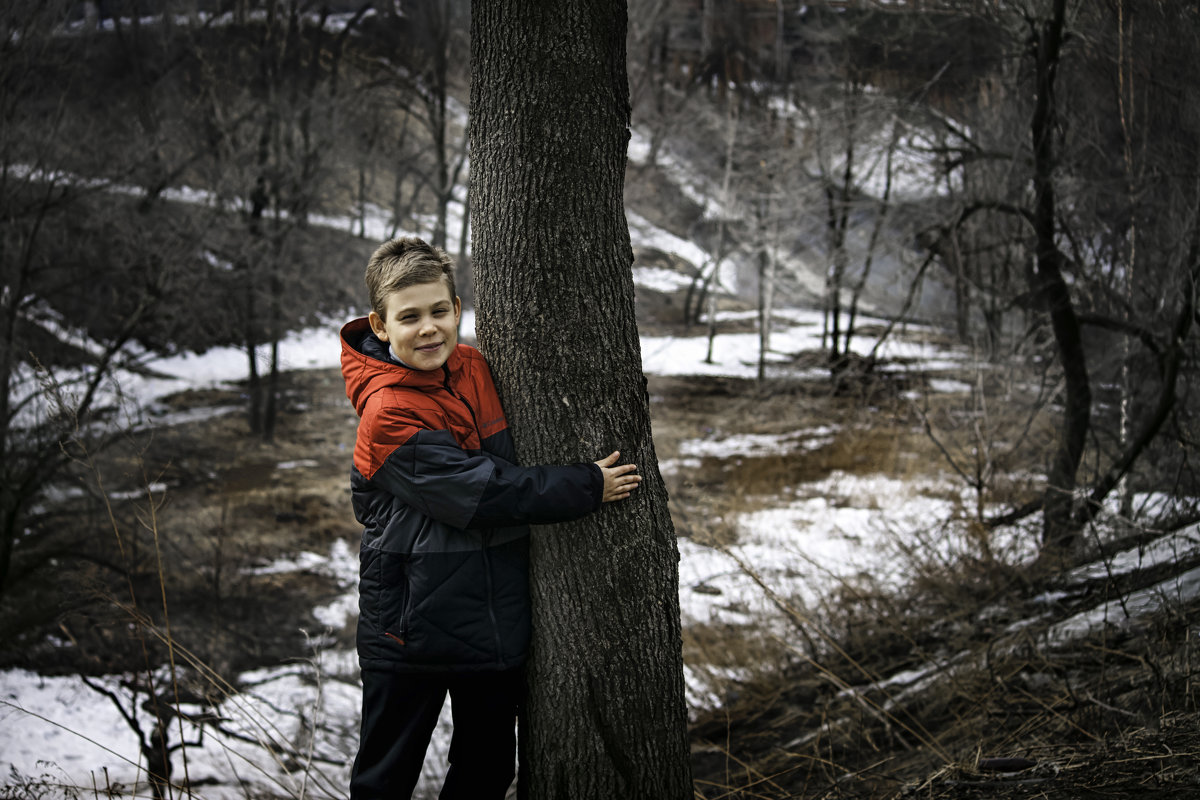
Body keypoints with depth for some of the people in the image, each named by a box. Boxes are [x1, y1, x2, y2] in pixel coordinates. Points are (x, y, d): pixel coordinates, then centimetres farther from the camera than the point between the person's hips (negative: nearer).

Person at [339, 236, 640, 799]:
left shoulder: (476, 370, 2)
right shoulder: (388, 413, -19)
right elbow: (482, 490, -23)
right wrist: (586, 488, -18)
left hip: (497, 619, 7)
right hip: (414, 624, -6)